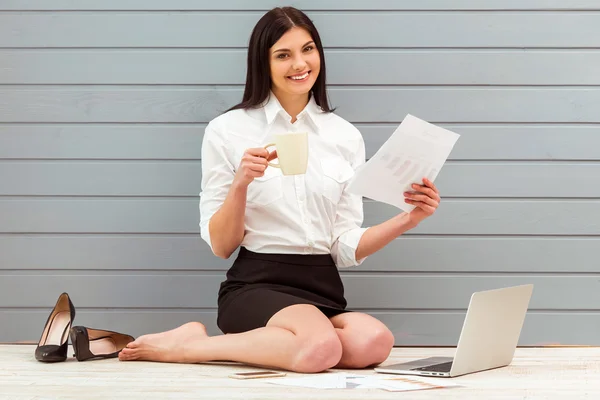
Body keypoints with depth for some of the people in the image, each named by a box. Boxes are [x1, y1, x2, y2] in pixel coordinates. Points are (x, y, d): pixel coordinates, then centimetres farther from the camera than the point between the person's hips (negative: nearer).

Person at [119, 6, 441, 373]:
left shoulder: (346, 136, 12)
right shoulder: (227, 131, 3)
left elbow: (347, 249, 10)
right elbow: (221, 246, 3)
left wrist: (408, 220, -5)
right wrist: (241, 183, -13)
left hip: (323, 290, 5)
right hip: (256, 287, -4)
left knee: (374, 341, -33)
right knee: (320, 347, -39)